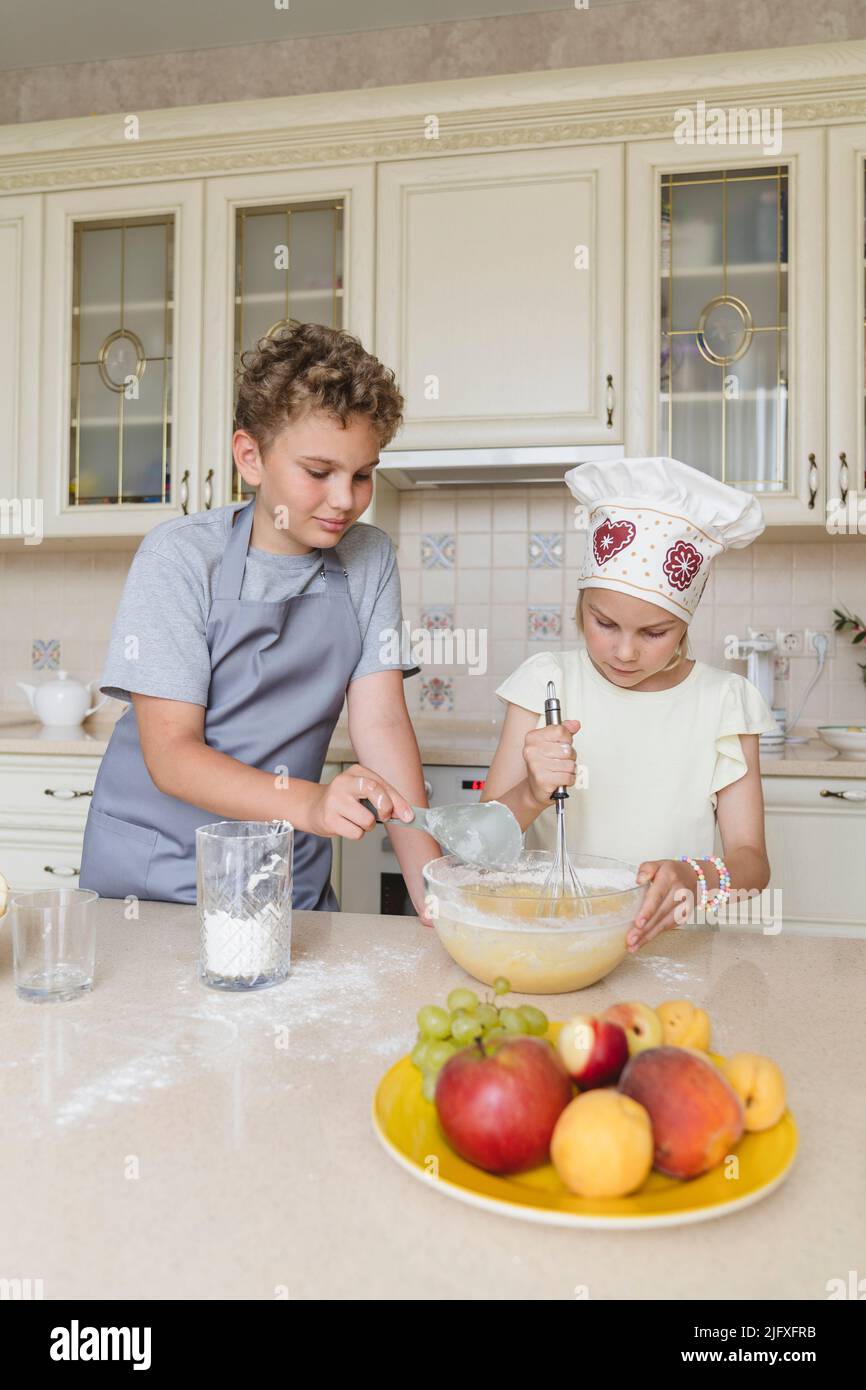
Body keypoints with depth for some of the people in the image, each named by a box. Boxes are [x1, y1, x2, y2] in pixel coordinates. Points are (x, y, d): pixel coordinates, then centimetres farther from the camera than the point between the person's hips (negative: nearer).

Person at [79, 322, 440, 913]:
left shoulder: (370, 560, -2)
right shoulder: (180, 555, -12)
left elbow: (382, 724, -8)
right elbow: (170, 754, -16)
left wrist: (433, 890, -19)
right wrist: (311, 803, -33)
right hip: (157, 870, -2)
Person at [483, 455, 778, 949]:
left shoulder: (724, 701, 0)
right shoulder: (547, 681, -1)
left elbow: (751, 861, -2)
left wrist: (693, 879, -25)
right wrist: (531, 795, -24)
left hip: (669, 941, 2)